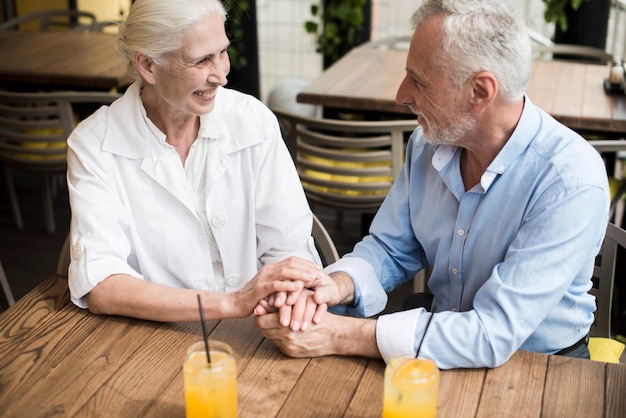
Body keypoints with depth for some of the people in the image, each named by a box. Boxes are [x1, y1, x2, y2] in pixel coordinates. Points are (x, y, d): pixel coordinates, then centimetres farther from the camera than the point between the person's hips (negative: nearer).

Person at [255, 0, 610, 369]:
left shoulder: (572, 182, -25)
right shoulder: (428, 144, -5)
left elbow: (493, 335, -29)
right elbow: (391, 249, 5)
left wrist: (342, 337, -31)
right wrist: (336, 286, -18)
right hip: (442, 345, 4)